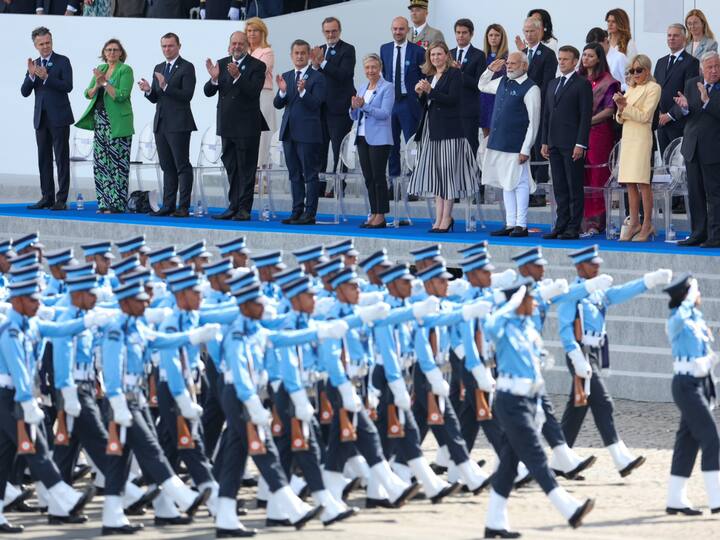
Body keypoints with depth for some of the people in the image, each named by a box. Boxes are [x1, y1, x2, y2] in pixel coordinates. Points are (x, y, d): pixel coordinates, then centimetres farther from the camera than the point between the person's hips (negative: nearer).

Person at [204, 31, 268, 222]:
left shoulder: (257, 66, -6)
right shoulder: (222, 64, 7)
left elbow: (254, 91, -19)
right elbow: (208, 92, 2)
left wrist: (237, 76, -31)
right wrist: (214, 78, -19)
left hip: (247, 125, -5)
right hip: (227, 125, 5)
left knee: (246, 169, -3)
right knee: (231, 168, 11)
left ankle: (244, 209, -1)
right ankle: (233, 207, 16)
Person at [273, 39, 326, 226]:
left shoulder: (317, 78, -5)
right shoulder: (286, 77, 13)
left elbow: (315, 104, -13)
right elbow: (278, 104, 8)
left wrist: (302, 91, -28)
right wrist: (282, 91, -11)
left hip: (308, 132, -6)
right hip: (289, 131, 6)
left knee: (310, 174, -4)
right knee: (294, 174, 11)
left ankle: (309, 214, -3)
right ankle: (297, 211, 16)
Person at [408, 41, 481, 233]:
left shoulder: (454, 74, -4)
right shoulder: (429, 77, 17)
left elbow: (453, 99, -15)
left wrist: (430, 91, -21)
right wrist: (420, 94, -1)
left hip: (448, 129, -7)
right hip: (432, 130, 7)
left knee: (447, 172, -6)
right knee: (435, 174, 6)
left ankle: (447, 217, -4)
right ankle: (439, 217, 7)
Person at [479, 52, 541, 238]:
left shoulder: (530, 89, -10)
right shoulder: (502, 82, 13)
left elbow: (534, 122, -12)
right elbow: (482, 86, 32)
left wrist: (525, 149, -15)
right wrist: (490, 70, 13)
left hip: (516, 145, -8)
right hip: (499, 144, 8)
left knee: (519, 184, -2)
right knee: (507, 184, 11)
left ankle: (521, 225, 3)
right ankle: (510, 224, 17)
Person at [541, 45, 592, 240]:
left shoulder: (582, 84, -4)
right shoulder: (553, 84, 18)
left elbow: (586, 116, -9)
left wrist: (580, 144, -15)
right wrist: (545, 142, 13)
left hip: (572, 144, -7)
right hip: (555, 144, 7)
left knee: (575, 187, -3)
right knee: (559, 188, 8)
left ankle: (574, 228, -2)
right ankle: (561, 225, 11)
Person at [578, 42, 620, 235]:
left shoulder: (606, 82, -3)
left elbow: (610, 110, -8)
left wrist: (588, 121, -13)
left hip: (598, 131, -5)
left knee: (597, 177, -4)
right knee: (581, 177, 2)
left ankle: (596, 222, -3)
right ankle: (583, 220, 5)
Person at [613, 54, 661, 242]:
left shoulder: (653, 88, -2)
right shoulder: (631, 89, 20)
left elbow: (645, 116, -10)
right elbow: (620, 119, 19)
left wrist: (625, 106, -12)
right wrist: (621, 108, -1)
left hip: (641, 137, -7)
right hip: (627, 138, 7)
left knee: (642, 182, -10)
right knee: (630, 183, 5)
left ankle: (647, 225, -7)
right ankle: (634, 223, 9)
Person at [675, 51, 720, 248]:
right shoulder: (691, 85, 9)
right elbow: (687, 115, 9)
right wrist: (685, 107, -11)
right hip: (692, 148, 5)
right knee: (695, 193, 10)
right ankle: (698, 233, 18)